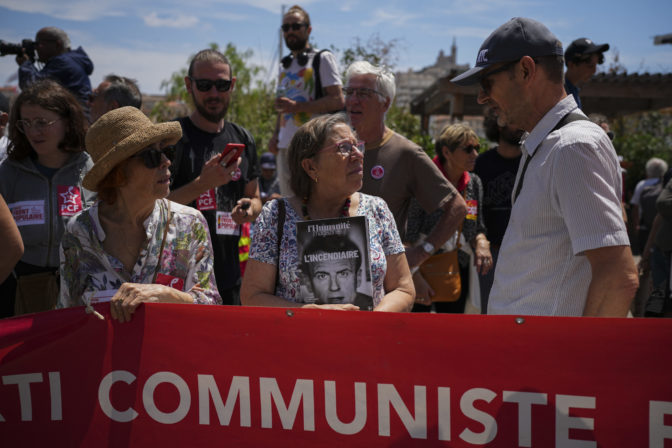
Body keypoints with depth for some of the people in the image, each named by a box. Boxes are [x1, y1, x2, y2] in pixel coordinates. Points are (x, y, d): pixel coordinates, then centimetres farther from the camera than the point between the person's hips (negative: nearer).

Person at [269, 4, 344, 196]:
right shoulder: (284, 65, 21)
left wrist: (297, 106, -16)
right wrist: (275, 134, 11)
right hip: (286, 145, 7)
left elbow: (337, 100, -11)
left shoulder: (323, 59, -1)